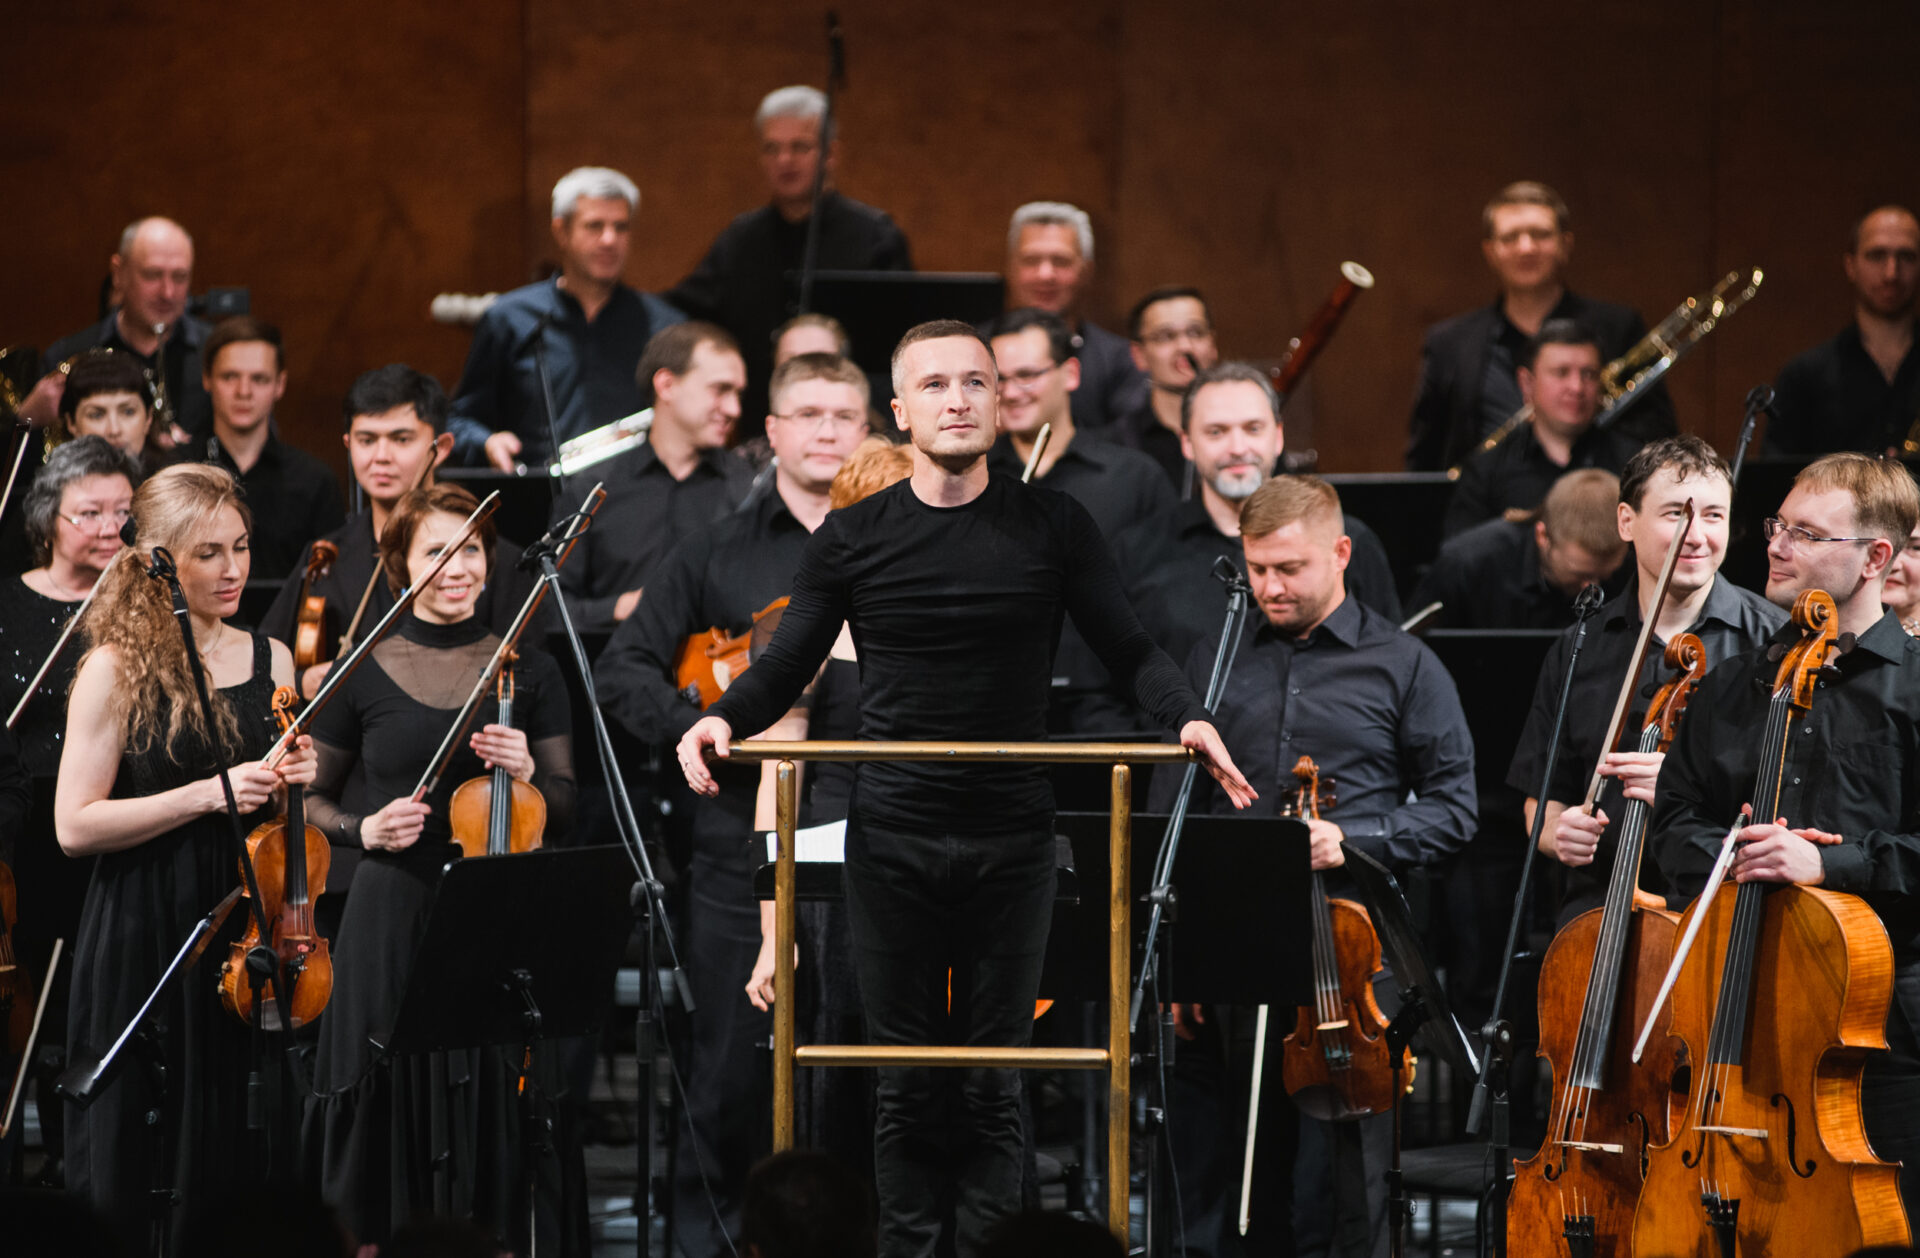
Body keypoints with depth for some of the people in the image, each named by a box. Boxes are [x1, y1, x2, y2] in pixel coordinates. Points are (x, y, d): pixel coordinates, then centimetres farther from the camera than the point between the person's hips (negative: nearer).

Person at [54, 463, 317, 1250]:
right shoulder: (117, 670, -5)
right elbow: (75, 825, -12)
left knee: (242, 1159, 4)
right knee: (129, 1157, -1)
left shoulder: (270, 661, 10)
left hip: (245, 928, 4)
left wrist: (295, 783, -1)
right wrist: (207, 794, -17)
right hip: (144, 941, -4)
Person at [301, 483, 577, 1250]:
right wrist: (364, 830, -9)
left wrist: (528, 773, -12)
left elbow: (564, 810, 9)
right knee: (389, 1104, 1)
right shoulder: (364, 673, 4)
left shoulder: (529, 671, 7)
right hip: (393, 919, -1)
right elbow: (313, 799, 11)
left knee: (496, 1105, 0)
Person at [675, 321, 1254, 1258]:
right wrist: (724, 718, -14)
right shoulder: (853, 538, 5)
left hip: (1010, 840, 0)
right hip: (892, 842, 0)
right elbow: (787, 665, 7)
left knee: (994, 1082, 3)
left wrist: (1186, 718, -16)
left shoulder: (1052, 527, 4)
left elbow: (1127, 652, 3)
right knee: (907, 1083, 3)